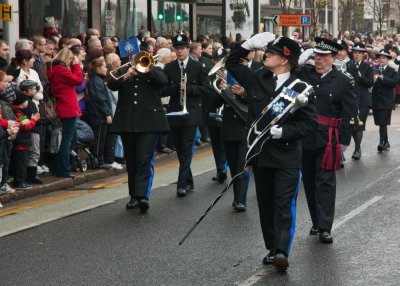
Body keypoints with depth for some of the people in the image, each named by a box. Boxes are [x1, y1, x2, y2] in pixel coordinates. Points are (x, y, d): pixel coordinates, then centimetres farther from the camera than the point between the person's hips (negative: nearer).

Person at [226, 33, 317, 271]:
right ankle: (272, 248, 22)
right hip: (261, 153, 5)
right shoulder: (257, 79, 5)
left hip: (287, 156, -5)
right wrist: (249, 45, 2)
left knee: (284, 204, -8)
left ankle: (282, 251, -13)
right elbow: (232, 64, 17)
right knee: (266, 203, 12)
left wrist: (282, 132, -20)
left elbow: (310, 123, -10)